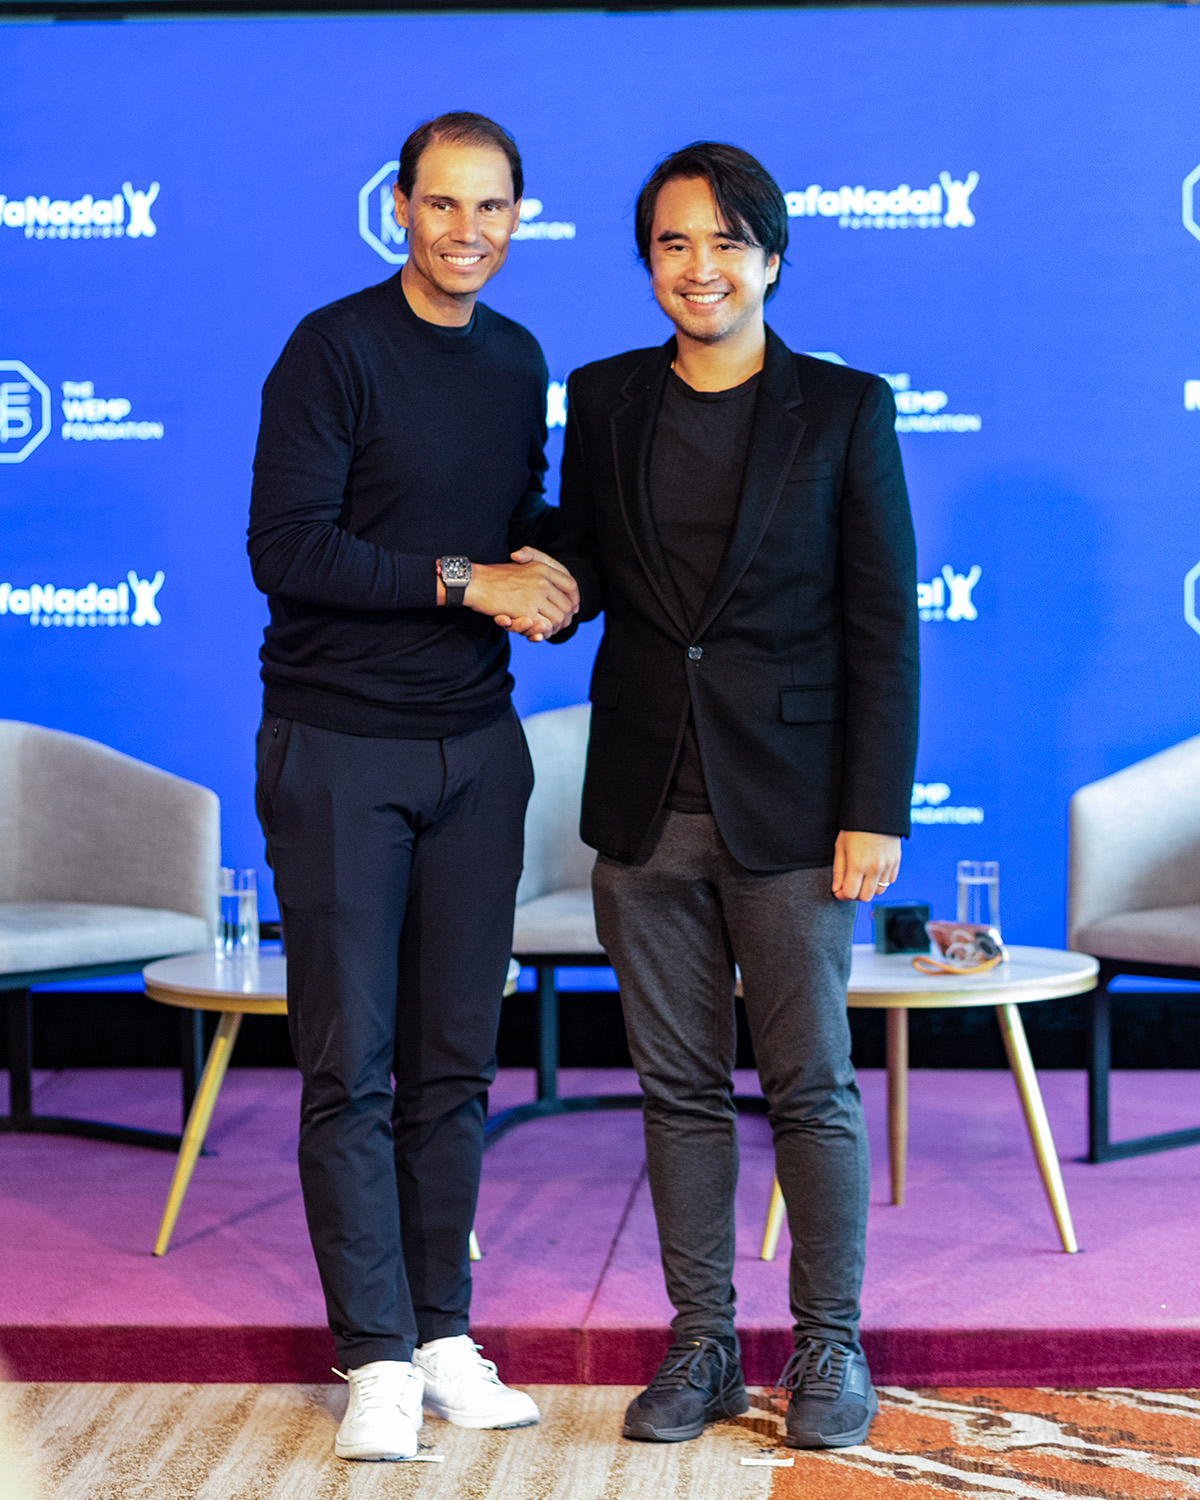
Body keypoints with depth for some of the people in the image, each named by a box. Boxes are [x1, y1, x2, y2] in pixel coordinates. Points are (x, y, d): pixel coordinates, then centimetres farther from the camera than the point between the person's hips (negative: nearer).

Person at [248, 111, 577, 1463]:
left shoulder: (519, 362, 12)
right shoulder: (333, 350, -7)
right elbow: (285, 549, -15)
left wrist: (541, 564, 2)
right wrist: (464, 580, -16)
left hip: (474, 743, 5)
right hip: (338, 749, -5)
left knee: (455, 1059, 7)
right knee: (351, 1063, -2)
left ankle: (444, 1335, 16)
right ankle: (376, 1358, 6)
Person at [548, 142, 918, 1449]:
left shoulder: (844, 410, -2)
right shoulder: (604, 400, 7)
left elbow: (884, 624, -4)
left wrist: (876, 811, -9)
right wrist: (541, 592, -4)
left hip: (789, 804, -3)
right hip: (646, 805, 3)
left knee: (810, 1083, 3)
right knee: (679, 1084, 9)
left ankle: (830, 1344, 18)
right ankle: (702, 1342, 20)